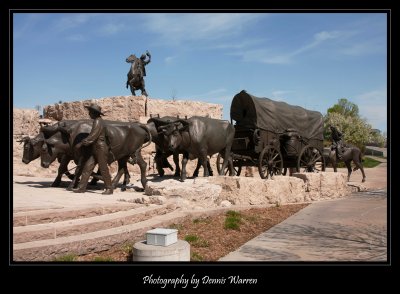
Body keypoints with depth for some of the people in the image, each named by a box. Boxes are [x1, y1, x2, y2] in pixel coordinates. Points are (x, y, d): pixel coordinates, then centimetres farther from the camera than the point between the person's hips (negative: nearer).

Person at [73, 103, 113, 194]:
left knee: (103, 169, -3)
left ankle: (109, 189, 5)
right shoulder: (97, 121, 15)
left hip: (101, 148, -10)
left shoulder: (98, 122, -15)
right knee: (87, 167, 6)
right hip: (95, 149, 10)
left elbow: (92, 136, -19)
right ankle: (81, 187, 8)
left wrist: (81, 143, -16)